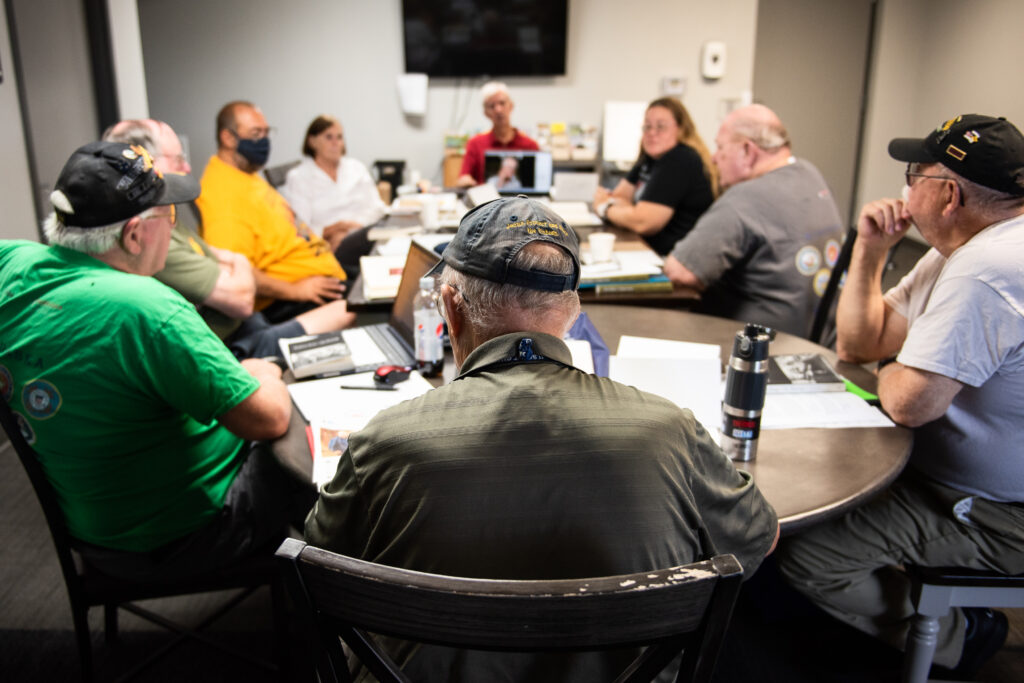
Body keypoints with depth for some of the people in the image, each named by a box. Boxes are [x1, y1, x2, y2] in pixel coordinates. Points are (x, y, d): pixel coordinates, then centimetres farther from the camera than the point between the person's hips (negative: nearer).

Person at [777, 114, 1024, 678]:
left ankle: (959, 636, 6)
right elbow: (857, 345, 10)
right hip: (949, 470, 11)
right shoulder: (963, 249, 8)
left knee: (800, 549, -17)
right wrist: (870, 249, 0)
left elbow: (908, 402, -29)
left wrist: (889, 372, -6)